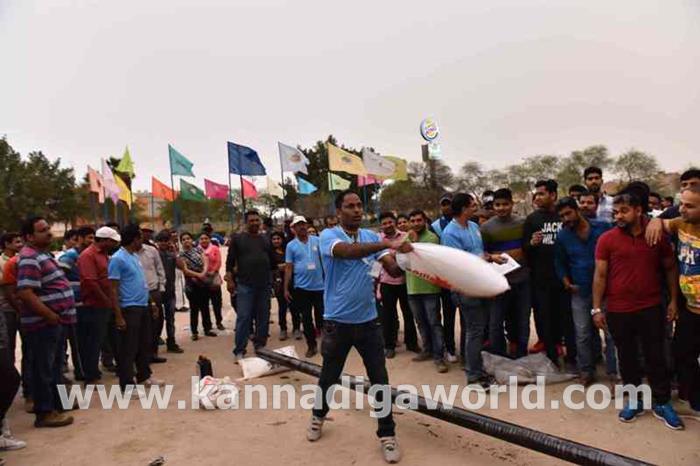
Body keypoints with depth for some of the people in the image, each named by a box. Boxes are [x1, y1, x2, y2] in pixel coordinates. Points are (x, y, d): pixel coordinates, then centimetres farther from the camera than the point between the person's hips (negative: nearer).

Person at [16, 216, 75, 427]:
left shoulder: (44, 254, 14)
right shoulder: (30, 259, -18)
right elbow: (25, 293, -27)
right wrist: (50, 315, -22)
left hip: (57, 322, 10)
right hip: (43, 324, -10)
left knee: (54, 367, 19)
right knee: (43, 369, 1)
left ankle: (56, 404, 32)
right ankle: (44, 413, 10)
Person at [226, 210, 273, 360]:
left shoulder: (266, 240, 13)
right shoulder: (237, 238, 1)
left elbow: (272, 262, 18)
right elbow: (230, 261, -1)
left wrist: (273, 280, 13)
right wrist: (229, 280, -7)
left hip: (264, 285, 4)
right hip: (245, 285, -4)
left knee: (263, 317, 9)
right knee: (243, 317, -5)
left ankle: (260, 347, 21)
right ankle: (239, 351, 3)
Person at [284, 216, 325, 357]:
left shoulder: (317, 240, 1)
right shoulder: (291, 245, 0)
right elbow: (288, 267, 1)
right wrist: (286, 288, -1)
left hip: (319, 285, 0)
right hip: (301, 287, 0)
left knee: (321, 315, 7)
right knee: (306, 318, 7)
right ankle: (311, 345, 20)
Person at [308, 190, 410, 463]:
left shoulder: (372, 237, 3)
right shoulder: (329, 236, -10)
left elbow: (394, 269, -7)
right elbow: (347, 251, -33)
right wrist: (387, 244, -43)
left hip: (368, 320, 3)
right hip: (337, 321, -2)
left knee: (380, 380, 5)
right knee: (329, 376, 16)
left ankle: (387, 435, 20)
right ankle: (318, 417, 43)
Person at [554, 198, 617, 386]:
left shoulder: (602, 228, -5)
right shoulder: (562, 236, 5)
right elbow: (559, 263, 14)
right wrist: (567, 283, 3)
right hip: (580, 292, 3)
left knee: (611, 332, 2)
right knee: (582, 334, 9)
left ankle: (613, 372, 13)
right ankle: (586, 371, 22)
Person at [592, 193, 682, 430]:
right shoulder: (607, 239, -6)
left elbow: (670, 268, 10)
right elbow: (600, 275, -4)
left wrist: (673, 300, 6)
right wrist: (597, 308, -6)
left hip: (651, 308, 1)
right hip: (618, 311, 0)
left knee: (656, 357, 10)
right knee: (627, 357, 12)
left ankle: (662, 403, 26)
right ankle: (634, 401, 27)